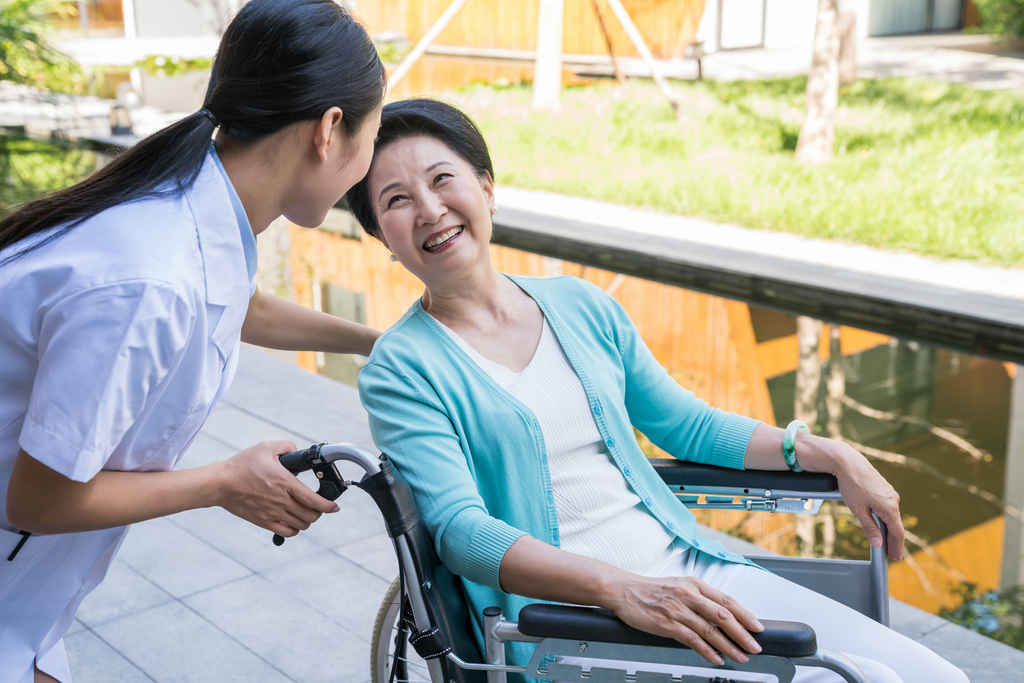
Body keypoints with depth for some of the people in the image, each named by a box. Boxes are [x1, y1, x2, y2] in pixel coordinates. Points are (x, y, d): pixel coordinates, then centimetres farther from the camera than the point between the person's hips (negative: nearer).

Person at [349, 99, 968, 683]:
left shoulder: (580, 305, 11)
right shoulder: (401, 370, -4)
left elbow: (689, 425, 21)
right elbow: (460, 529, -15)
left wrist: (830, 455, 12)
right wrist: (619, 587, -29)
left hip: (691, 572, 6)